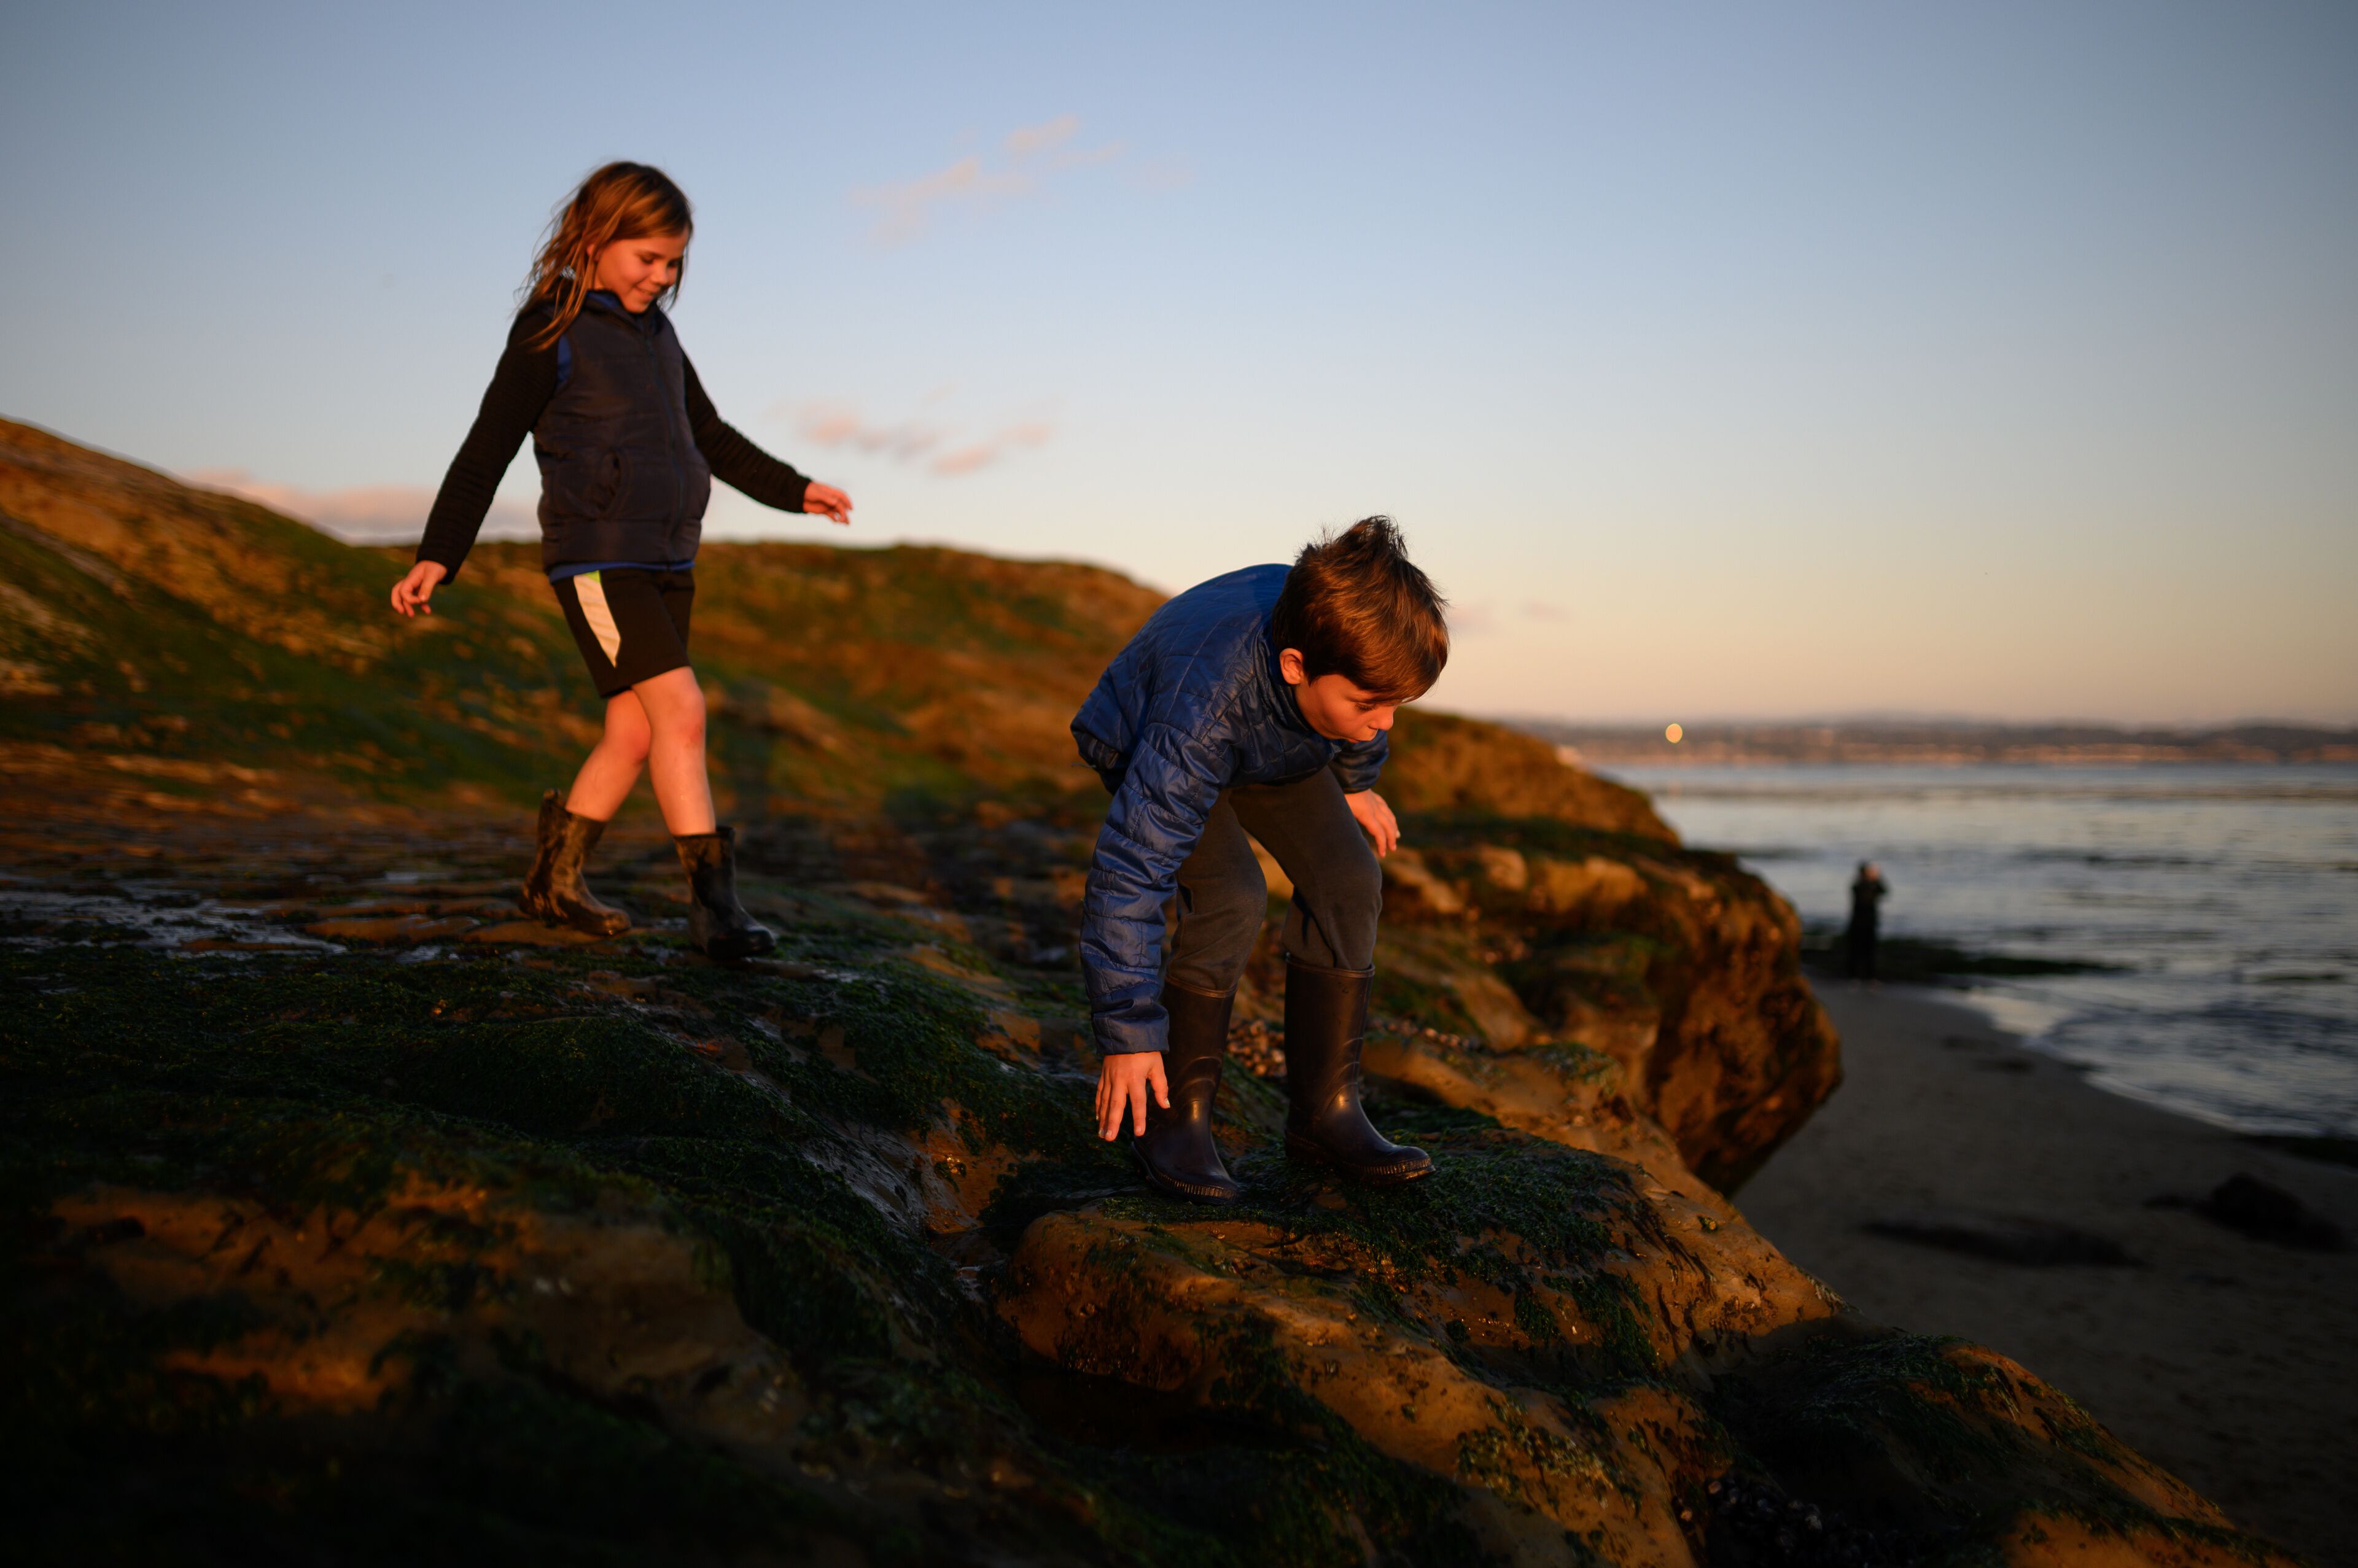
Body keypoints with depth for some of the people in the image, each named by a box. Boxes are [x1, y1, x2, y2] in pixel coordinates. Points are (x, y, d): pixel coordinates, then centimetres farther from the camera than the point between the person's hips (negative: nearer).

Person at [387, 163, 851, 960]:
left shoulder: (658, 335, 15)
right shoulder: (550, 335, -5)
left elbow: (712, 438, 26)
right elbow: (487, 451, -5)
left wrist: (794, 490, 24)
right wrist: (437, 556, -9)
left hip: (667, 563, 7)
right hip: (596, 561, -7)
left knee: (634, 733, 6)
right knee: (680, 708, -19)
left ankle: (554, 879, 21)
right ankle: (712, 897, -17)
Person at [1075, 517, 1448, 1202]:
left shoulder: (1350, 646, -31)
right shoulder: (1200, 716, -46)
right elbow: (1130, 872, -40)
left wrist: (1356, 783, 14)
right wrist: (1129, 1034, -36)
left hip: (1280, 750, 5)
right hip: (1142, 742, -5)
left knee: (1349, 882, -13)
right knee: (1232, 901, -28)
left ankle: (1323, 1109, -2)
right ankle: (1175, 1114, -11)